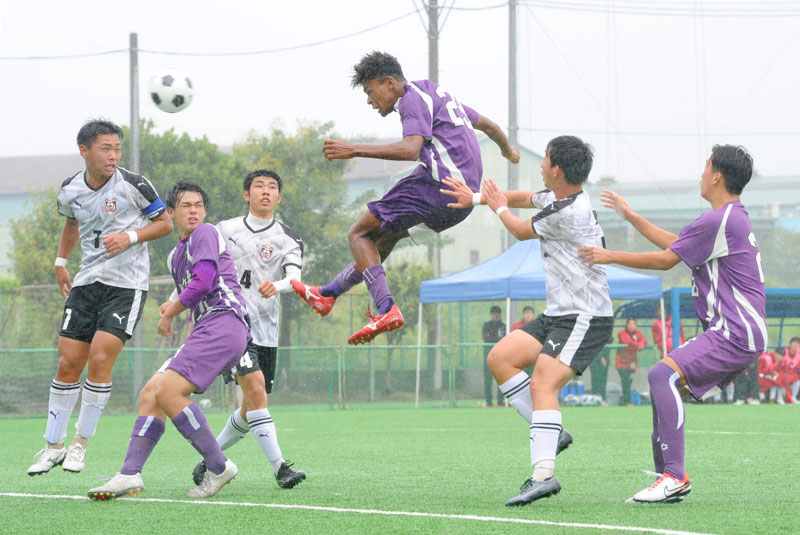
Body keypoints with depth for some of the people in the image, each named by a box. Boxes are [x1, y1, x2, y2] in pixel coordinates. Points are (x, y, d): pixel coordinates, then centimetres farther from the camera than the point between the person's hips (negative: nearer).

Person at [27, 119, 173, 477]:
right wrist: (61, 262, 22)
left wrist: (131, 236, -15)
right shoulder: (70, 191, 3)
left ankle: (82, 441, 1)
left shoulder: (133, 185, -10)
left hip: (127, 285, -4)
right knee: (68, 364, 0)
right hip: (87, 282, 4)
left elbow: (165, 223, 0)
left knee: (100, 359, -15)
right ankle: (54, 445, 13)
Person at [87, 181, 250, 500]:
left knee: (167, 391, -20)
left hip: (224, 325, -10)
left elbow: (203, 282, -14)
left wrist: (169, 315, -2)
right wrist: (174, 305, 13)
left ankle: (218, 467, -13)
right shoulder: (175, 256, 26)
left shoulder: (205, 234, -2)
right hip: (204, 330, 10)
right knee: (150, 394, 2)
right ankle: (130, 474, -2)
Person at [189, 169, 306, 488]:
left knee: (252, 408, 5)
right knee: (255, 388, -21)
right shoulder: (225, 230, 8)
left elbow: (295, 278, -10)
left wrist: (276, 286, -32)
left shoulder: (288, 238, 7)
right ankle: (279, 467, -26)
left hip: (265, 329, 3)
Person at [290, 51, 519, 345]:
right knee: (385, 234, 24)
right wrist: (508, 150, 55)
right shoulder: (434, 92, 24)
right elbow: (487, 124, 34)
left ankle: (387, 310, -18)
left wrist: (355, 150, -25)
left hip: (442, 186, -10)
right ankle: (328, 293, 29)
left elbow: (411, 149, -24)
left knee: (359, 234, -4)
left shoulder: (413, 98, -6)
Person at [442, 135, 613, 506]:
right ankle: (551, 431, 2)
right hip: (558, 314, 10)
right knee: (500, 358, 2)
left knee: (541, 384, -24)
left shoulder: (569, 213, -20)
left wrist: (498, 207, 17)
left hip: (585, 319, -10)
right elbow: (525, 198, 27)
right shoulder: (558, 197, 8)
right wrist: (476, 197, 19)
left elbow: (523, 231, -3)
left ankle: (543, 474, -34)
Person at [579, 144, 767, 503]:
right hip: (737, 333, 11)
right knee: (665, 384, 11)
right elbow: (674, 243, 29)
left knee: (662, 375, -23)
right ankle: (667, 476, 10)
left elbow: (665, 260, -9)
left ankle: (674, 475, -27)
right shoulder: (734, 218, 19)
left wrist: (611, 256, 2)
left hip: (736, 335, -11)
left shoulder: (718, 220, -14)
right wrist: (629, 215, 34)